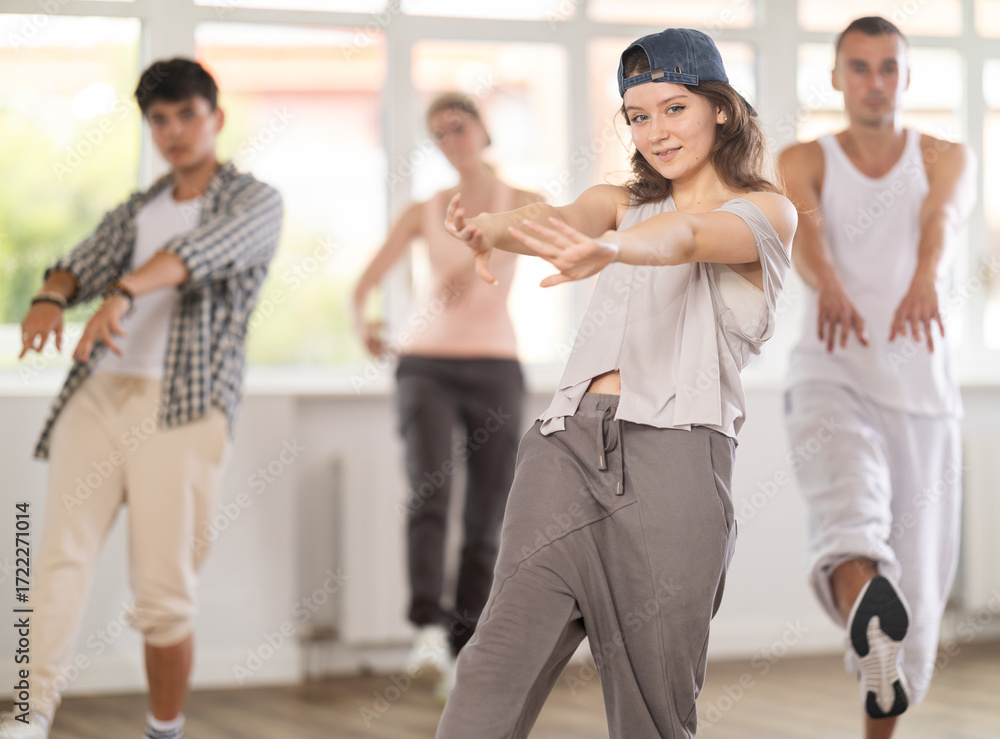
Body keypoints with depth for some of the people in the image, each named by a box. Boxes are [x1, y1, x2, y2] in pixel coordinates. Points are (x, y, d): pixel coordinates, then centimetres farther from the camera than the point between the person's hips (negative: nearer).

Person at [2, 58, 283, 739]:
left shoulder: (255, 202, 7)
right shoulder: (135, 212, 24)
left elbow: (202, 249, -13)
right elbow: (87, 261, 7)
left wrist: (125, 292, -32)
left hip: (184, 406, -4)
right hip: (99, 391, 4)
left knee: (164, 591, -5)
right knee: (61, 553, -12)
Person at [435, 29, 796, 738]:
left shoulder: (767, 212, 11)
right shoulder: (621, 203, 24)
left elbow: (686, 236, -12)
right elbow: (562, 218, 1)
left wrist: (610, 248, -34)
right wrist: (493, 227, -24)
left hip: (674, 449, -3)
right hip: (570, 441, 3)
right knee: (507, 649, -13)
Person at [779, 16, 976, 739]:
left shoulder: (947, 158, 7)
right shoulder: (804, 162, 6)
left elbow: (943, 218, -17)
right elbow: (804, 226, -17)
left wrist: (926, 280, -41)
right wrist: (827, 285, -41)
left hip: (922, 388, 2)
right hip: (832, 375, -2)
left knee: (916, 584, 4)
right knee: (850, 508, -34)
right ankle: (866, 617, -62)